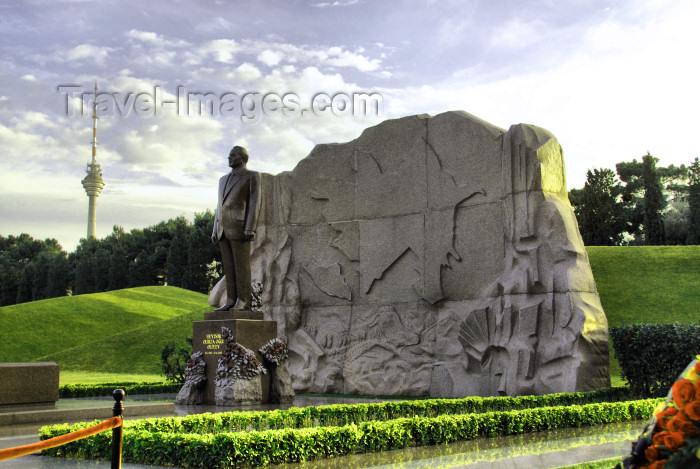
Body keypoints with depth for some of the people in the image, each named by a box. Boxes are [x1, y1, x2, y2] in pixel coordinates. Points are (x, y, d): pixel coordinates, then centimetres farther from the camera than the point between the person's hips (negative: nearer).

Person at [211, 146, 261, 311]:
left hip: (240, 228, -7)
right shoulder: (224, 180, 21)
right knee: (229, 267, 4)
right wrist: (215, 230, 13)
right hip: (224, 229, 7)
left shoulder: (252, 176, -1)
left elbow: (255, 203, -9)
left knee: (241, 266, -7)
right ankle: (231, 302, 5)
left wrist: (250, 229, -18)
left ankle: (243, 303, -5)